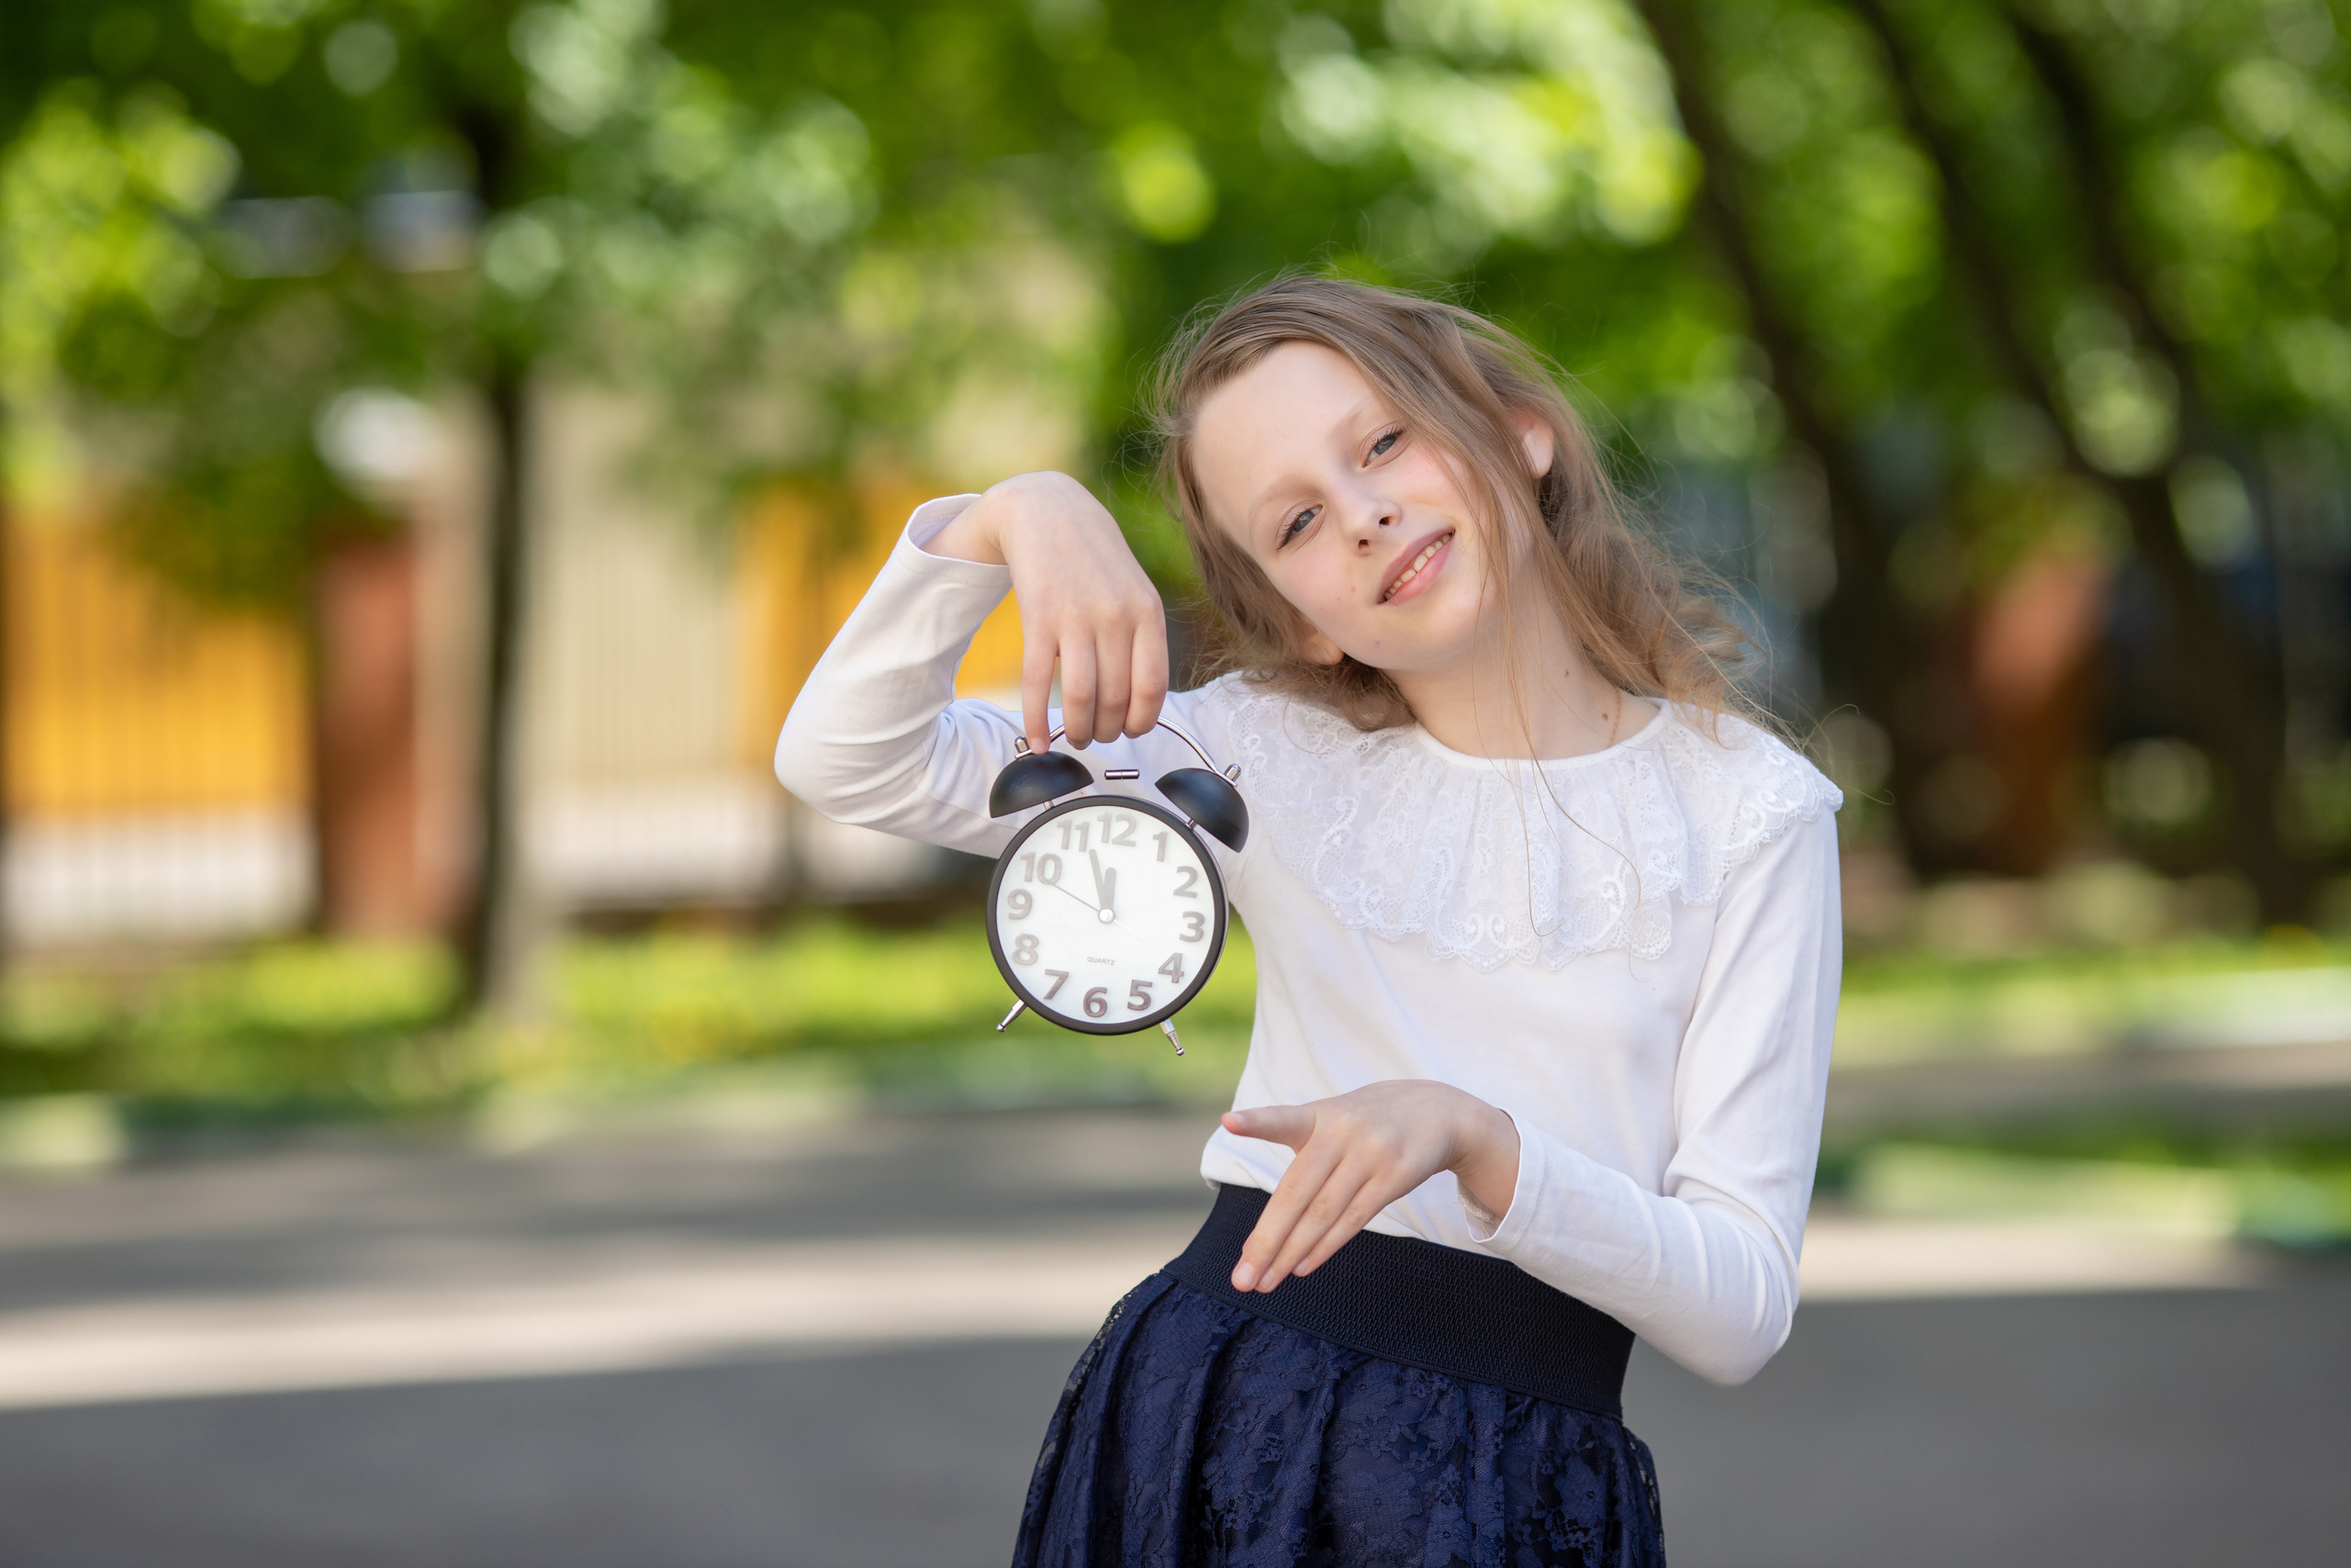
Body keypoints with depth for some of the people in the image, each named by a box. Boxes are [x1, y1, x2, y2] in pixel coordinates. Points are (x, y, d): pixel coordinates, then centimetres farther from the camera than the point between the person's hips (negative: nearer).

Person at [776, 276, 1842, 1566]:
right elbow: (847, 762, -1)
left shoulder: (1749, 814, -2)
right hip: (1212, 1406, 2)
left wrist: (1471, 1140, -23)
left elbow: (1743, 1306, -8)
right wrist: (1012, 517, -15)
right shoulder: (1273, 758, 6)